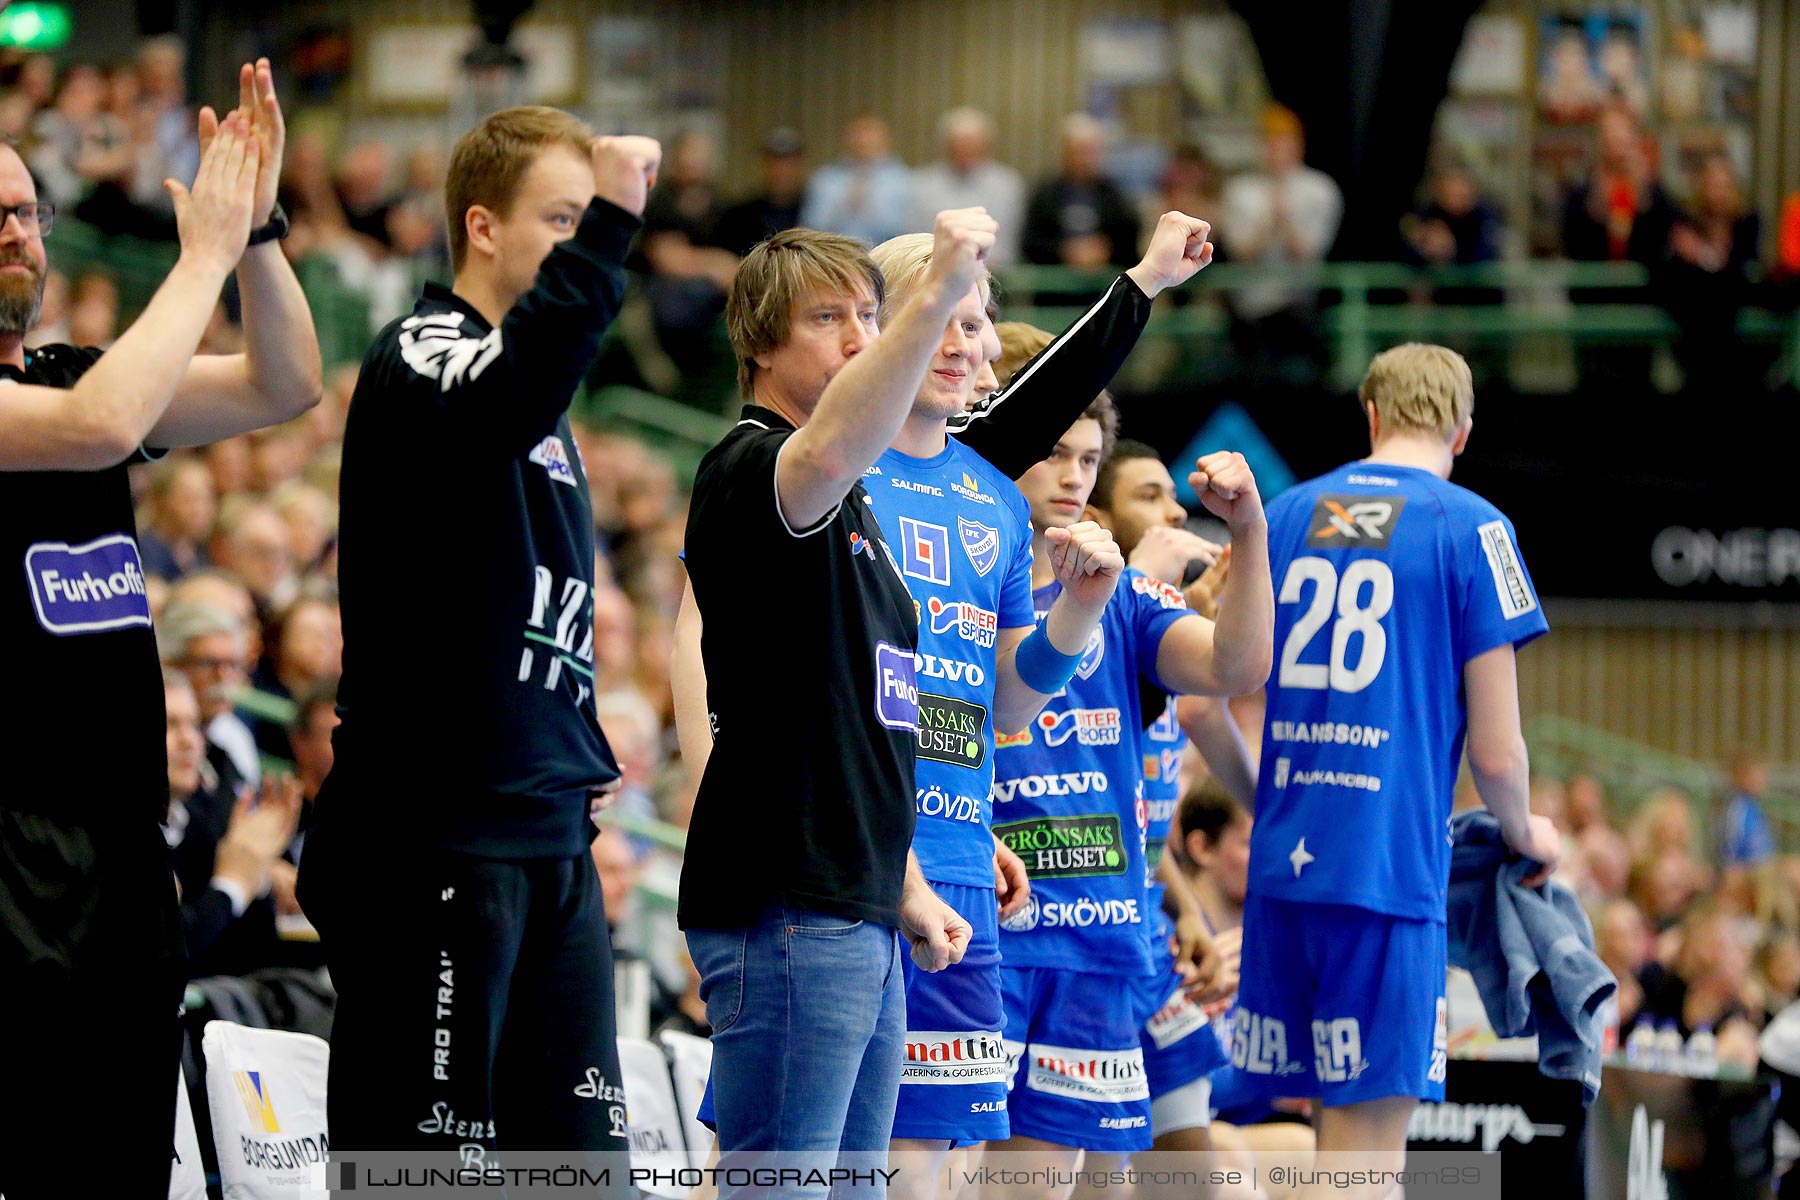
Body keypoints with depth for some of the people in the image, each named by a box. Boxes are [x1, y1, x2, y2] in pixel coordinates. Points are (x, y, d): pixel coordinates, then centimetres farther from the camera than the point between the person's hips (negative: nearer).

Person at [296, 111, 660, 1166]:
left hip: (549, 839, 9)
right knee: (420, 1157, -6)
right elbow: (499, 408, -33)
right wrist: (608, 230, -33)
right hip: (432, 833, -9)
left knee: (582, 1154, 5)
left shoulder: (545, 410, 20)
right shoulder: (420, 356, -8)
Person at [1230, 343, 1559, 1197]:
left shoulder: (1284, 515, 12)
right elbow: (1496, 752, -5)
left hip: (1281, 865, 5)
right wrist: (1526, 836, 16)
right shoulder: (1471, 529, -3)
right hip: (1391, 869, -5)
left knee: (1339, 1117, 14)